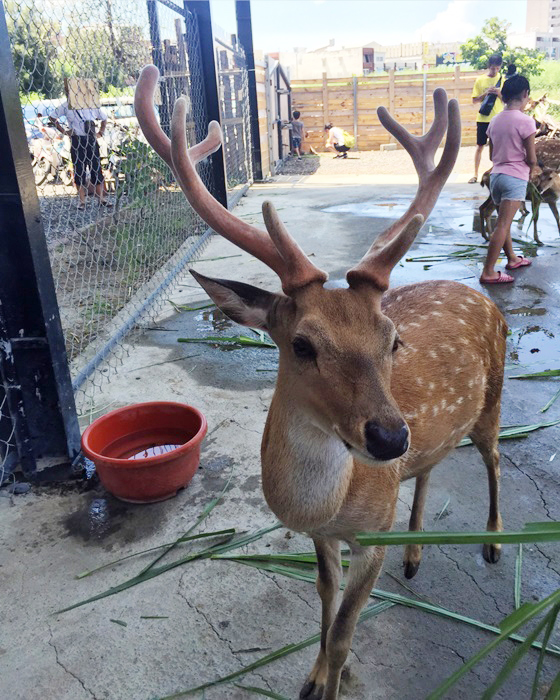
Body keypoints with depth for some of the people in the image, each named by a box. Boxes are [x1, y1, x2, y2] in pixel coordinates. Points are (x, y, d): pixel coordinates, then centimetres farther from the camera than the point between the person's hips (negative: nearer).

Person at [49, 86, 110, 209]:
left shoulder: (91, 105, 5)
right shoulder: (66, 106, 2)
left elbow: (104, 118, 19)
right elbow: (52, 117, 11)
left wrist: (101, 132, 8)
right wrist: (63, 131, 3)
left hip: (91, 140, 1)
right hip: (77, 141, -1)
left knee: (96, 168, 2)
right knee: (79, 171, 1)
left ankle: (101, 198, 10)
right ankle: (82, 201, 7)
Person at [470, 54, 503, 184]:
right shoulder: (480, 80, 3)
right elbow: (475, 101, 2)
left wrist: (499, 93, -15)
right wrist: (486, 93, -14)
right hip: (483, 119, 0)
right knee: (480, 146, 4)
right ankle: (476, 174, 10)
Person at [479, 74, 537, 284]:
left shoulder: (495, 121, 7)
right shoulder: (525, 121, -13)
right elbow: (531, 158, -11)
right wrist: (532, 170, 13)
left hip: (496, 174, 7)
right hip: (515, 178, -7)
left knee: (504, 221, 20)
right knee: (502, 225, -8)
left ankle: (512, 259, 36)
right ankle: (488, 273, -10)